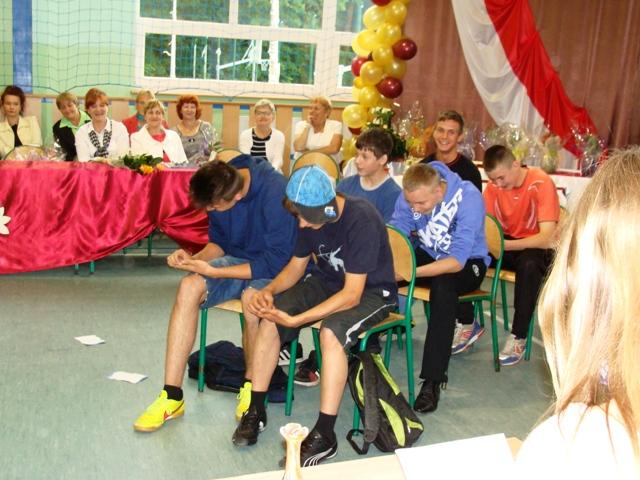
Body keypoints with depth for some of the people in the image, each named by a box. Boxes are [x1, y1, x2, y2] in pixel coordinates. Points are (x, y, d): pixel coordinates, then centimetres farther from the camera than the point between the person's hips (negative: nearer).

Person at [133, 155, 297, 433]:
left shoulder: (274, 193, -28)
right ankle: (172, 396, -15)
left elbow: (276, 261, -25)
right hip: (239, 259, 6)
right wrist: (195, 258, -13)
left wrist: (213, 271, -25)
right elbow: (219, 242, 9)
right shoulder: (218, 190, -7)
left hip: (275, 268, -6)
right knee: (189, 287, -20)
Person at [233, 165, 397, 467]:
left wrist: (295, 320, -35)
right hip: (328, 281, 7)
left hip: (371, 291, -6)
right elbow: (296, 266, 4)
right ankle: (256, 410, 0)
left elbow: (352, 295, -31)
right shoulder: (309, 215, -10)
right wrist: (269, 291, -17)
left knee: (331, 331, -35)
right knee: (269, 316, -14)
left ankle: (324, 435, -23)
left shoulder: (362, 220, -31)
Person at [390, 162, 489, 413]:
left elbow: (457, 261, -33)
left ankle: (433, 380, -34)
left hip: (468, 263, -4)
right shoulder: (411, 195, -14)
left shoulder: (468, 197, -28)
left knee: (442, 285, -39)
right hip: (428, 254, 5)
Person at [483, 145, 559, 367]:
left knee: (529, 263, -39)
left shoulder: (541, 183, -20)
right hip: (507, 245, 5)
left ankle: (518, 336, -25)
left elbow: (546, 238, -26)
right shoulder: (494, 185, -5)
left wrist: (502, 245, -35)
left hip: (537, 248, -4)